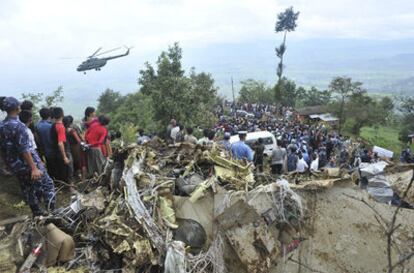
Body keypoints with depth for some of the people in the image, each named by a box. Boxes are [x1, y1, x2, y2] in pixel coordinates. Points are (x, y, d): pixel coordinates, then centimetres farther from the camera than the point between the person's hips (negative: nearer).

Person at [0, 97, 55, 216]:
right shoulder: (18, 126, -21)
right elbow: (25, 150, -24)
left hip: (15, 166, 8)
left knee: (27, 190, 17)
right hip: (29, 163, -7)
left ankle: (37, 213, 27)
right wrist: (34, 168, -23)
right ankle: (52, 211, 1)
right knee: (47, 184, 4)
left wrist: (10, 163, 22)